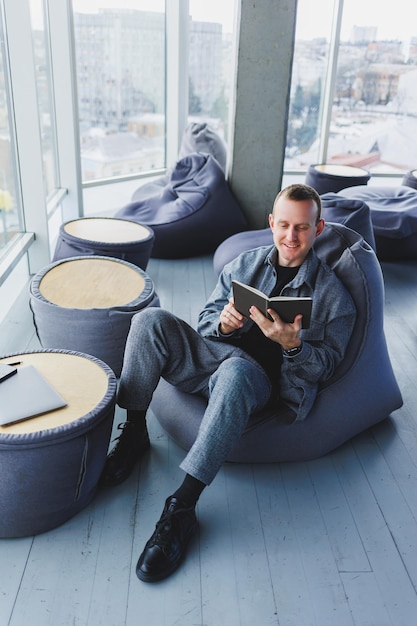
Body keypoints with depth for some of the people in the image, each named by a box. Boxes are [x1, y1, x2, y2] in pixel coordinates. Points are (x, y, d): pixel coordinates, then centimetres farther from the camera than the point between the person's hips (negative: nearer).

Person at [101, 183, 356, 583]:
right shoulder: (245, 264, 14)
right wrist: (222, 322, -13)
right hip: (211, 356, 4)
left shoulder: (331, 294, 5)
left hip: (260, 380, -4)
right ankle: (134, 432, -11)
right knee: (151, 319, -20)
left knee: (236, 370, -41)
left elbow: (324, 367, 0)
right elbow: (205, 320, 13)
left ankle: (182, 508, -38)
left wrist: (293, 344, -22)